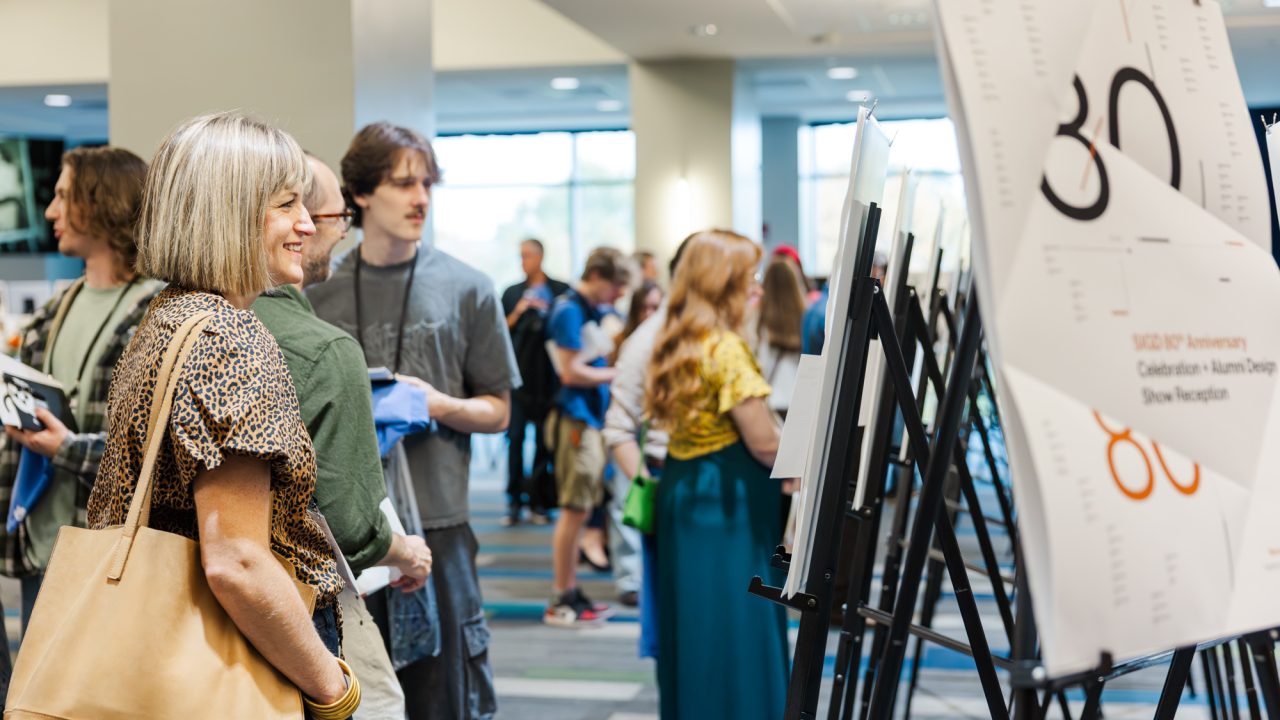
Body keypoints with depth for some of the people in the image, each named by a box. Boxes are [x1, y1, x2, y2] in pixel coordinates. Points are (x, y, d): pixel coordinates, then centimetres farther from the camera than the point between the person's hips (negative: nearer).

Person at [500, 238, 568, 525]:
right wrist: (517, 312, -4)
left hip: (548, 375, -2)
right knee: (514, 437, -4)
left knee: (545, 440, 0)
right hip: (518, 375, 2)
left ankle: (539, 503, 7)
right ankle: (514, 502, -1)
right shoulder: (512, 293, 13)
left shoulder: (561, 291, 4)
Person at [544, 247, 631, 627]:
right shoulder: (570, 311, -14)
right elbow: (571, 372, -18)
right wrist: (618, 374, -7)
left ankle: (571, 593, 21)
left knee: (580, 509, 13)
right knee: (574, 509, -6)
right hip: (575, 419, -10)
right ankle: (560, 601, 1)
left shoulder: (593, 311, 15)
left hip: (592, 419, 10)